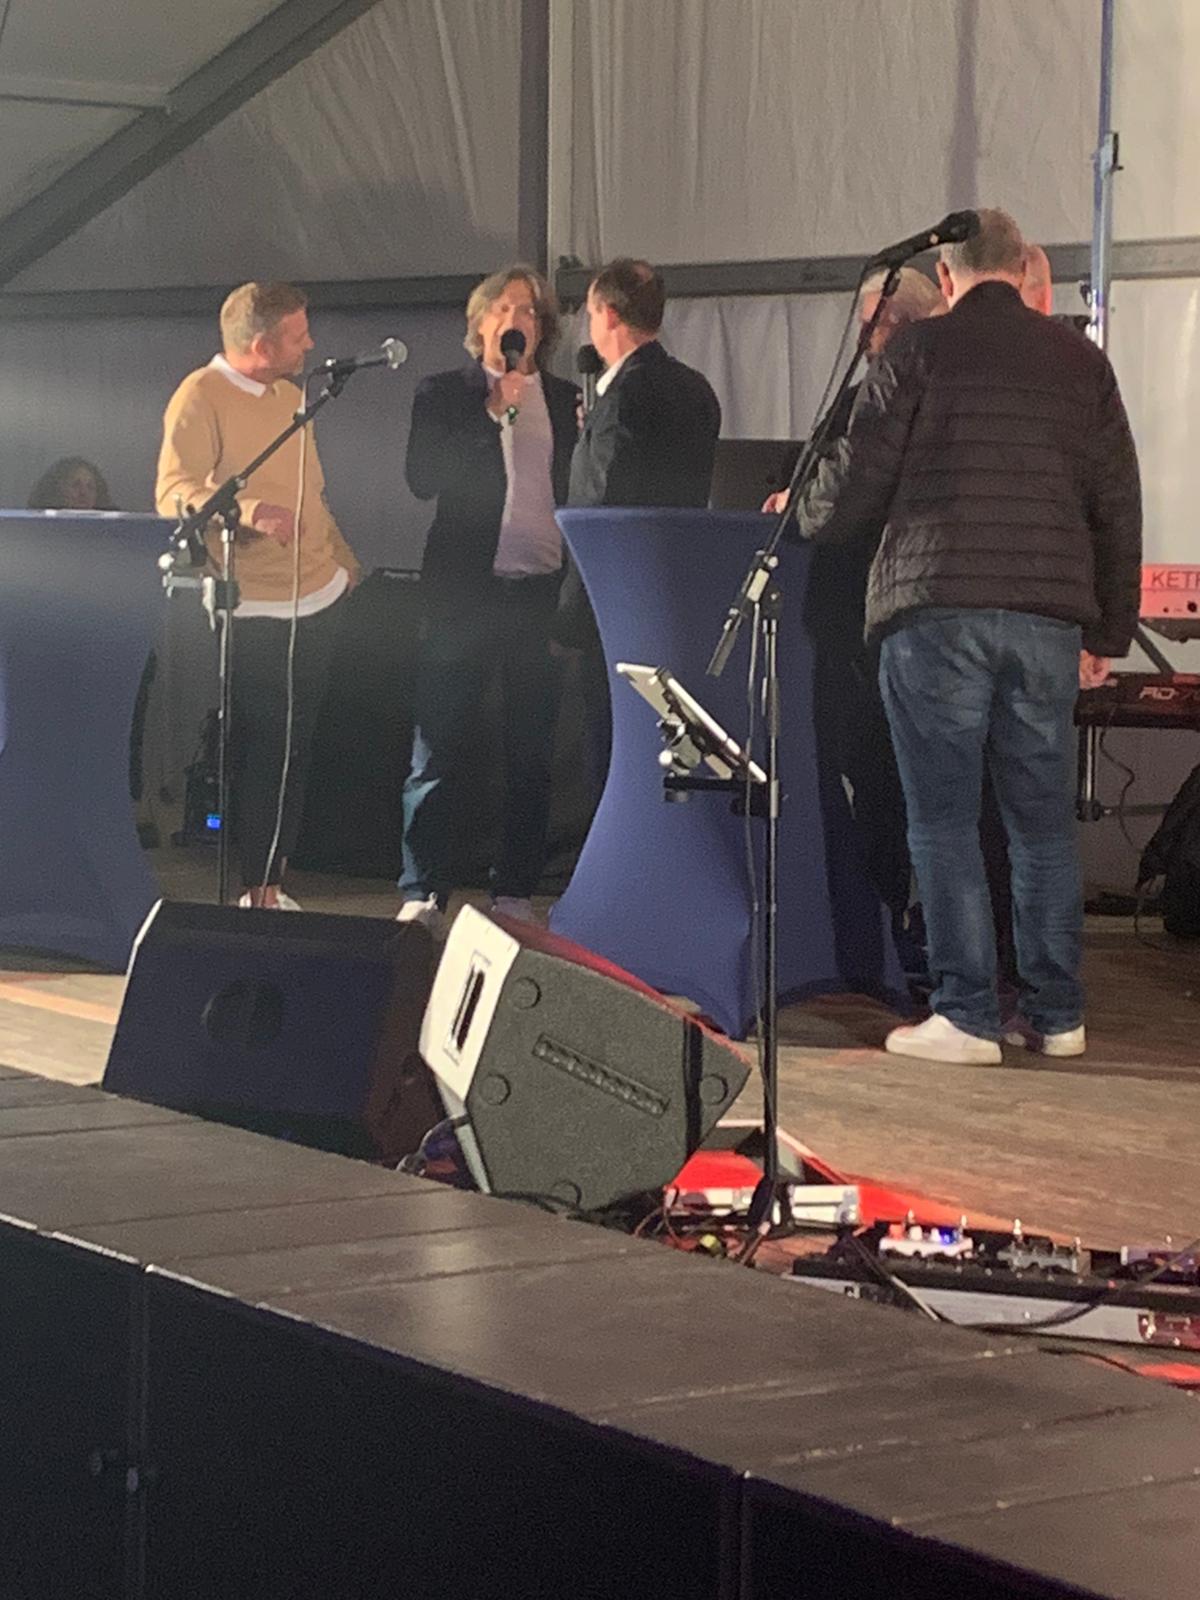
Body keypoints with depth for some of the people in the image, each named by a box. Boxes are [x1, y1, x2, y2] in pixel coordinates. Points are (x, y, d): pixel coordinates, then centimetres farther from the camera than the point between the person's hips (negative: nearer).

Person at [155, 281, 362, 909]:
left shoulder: (290, 396, 16)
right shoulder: (200, 398, -11)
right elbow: (174, 493, -22)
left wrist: (346, 562, 23)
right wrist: (247, 511, -37)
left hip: (318, 601, 8)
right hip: (253, 614, -8)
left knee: (295, 751, 12)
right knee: (258, 752, -7)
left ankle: (270, 881, 21)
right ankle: (256, 889, 1)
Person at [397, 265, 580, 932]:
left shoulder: (567, 401, 13)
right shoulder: (446, 394, 7)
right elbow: (422, 477, -6)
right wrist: (492, 414, -10)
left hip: (543, 593, 3)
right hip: (467, 591, -2)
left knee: (533, 752, 6)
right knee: (438, 748, -3)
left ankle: (516, 891, 14)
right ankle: (423, 895, 1)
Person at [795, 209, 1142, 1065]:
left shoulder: (919, 352, 0)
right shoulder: (1081, 361, 11)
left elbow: (857, 481, 0)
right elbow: (1118, 504, 12)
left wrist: (802, 512, 22)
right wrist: (1109, 632, 19)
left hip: (937, 609, -3)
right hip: (1047, 614, 4)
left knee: (944, 817, 1)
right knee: (1044, 817, 10)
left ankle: (967, 1016, -1)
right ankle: (1058, 1015, 13)